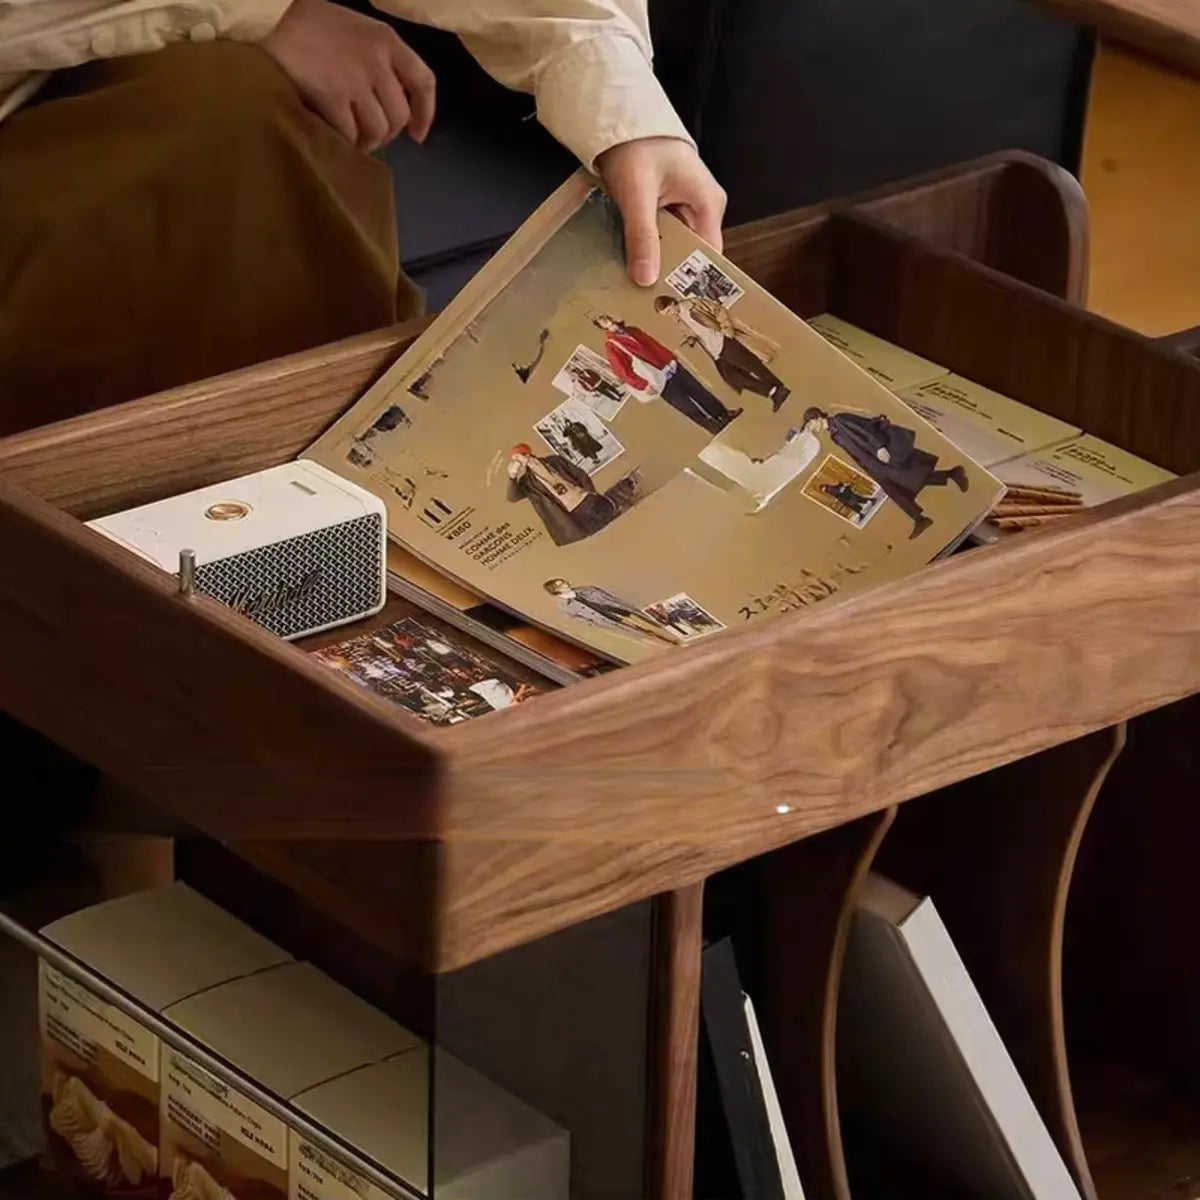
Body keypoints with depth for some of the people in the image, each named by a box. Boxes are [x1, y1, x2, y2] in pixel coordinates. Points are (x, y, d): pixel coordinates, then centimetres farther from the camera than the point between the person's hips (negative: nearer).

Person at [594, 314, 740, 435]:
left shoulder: (632, 331, 13)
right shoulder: (611, 346, -10)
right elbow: (622, 371, -15)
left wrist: (671, 356, 17)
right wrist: (643, 385, -20)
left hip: (671, 368, 7)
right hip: (660, 381, -7)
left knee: (700, 392, 12)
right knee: (690, 409, -1)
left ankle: (725, 415, 26)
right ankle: (719, 430, 10)